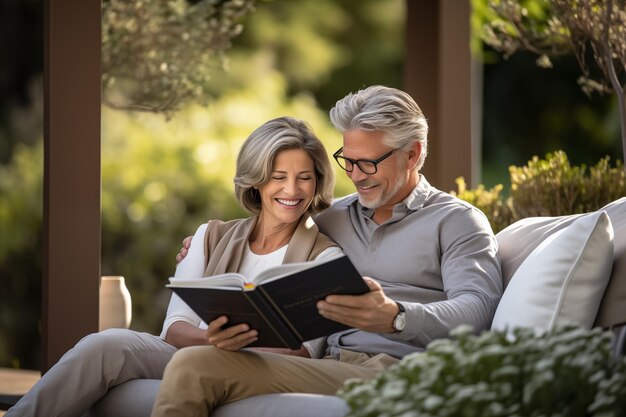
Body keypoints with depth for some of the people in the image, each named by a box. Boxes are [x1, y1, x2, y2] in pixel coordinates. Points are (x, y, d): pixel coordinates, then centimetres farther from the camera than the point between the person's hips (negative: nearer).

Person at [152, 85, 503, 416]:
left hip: (390, 368, -6)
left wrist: (396, 318, -28)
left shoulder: (457, 221, 9)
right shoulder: (334, 217, 27)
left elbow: (478, 308, -8)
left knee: (194, 368, -25)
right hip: (326, 364, 6)